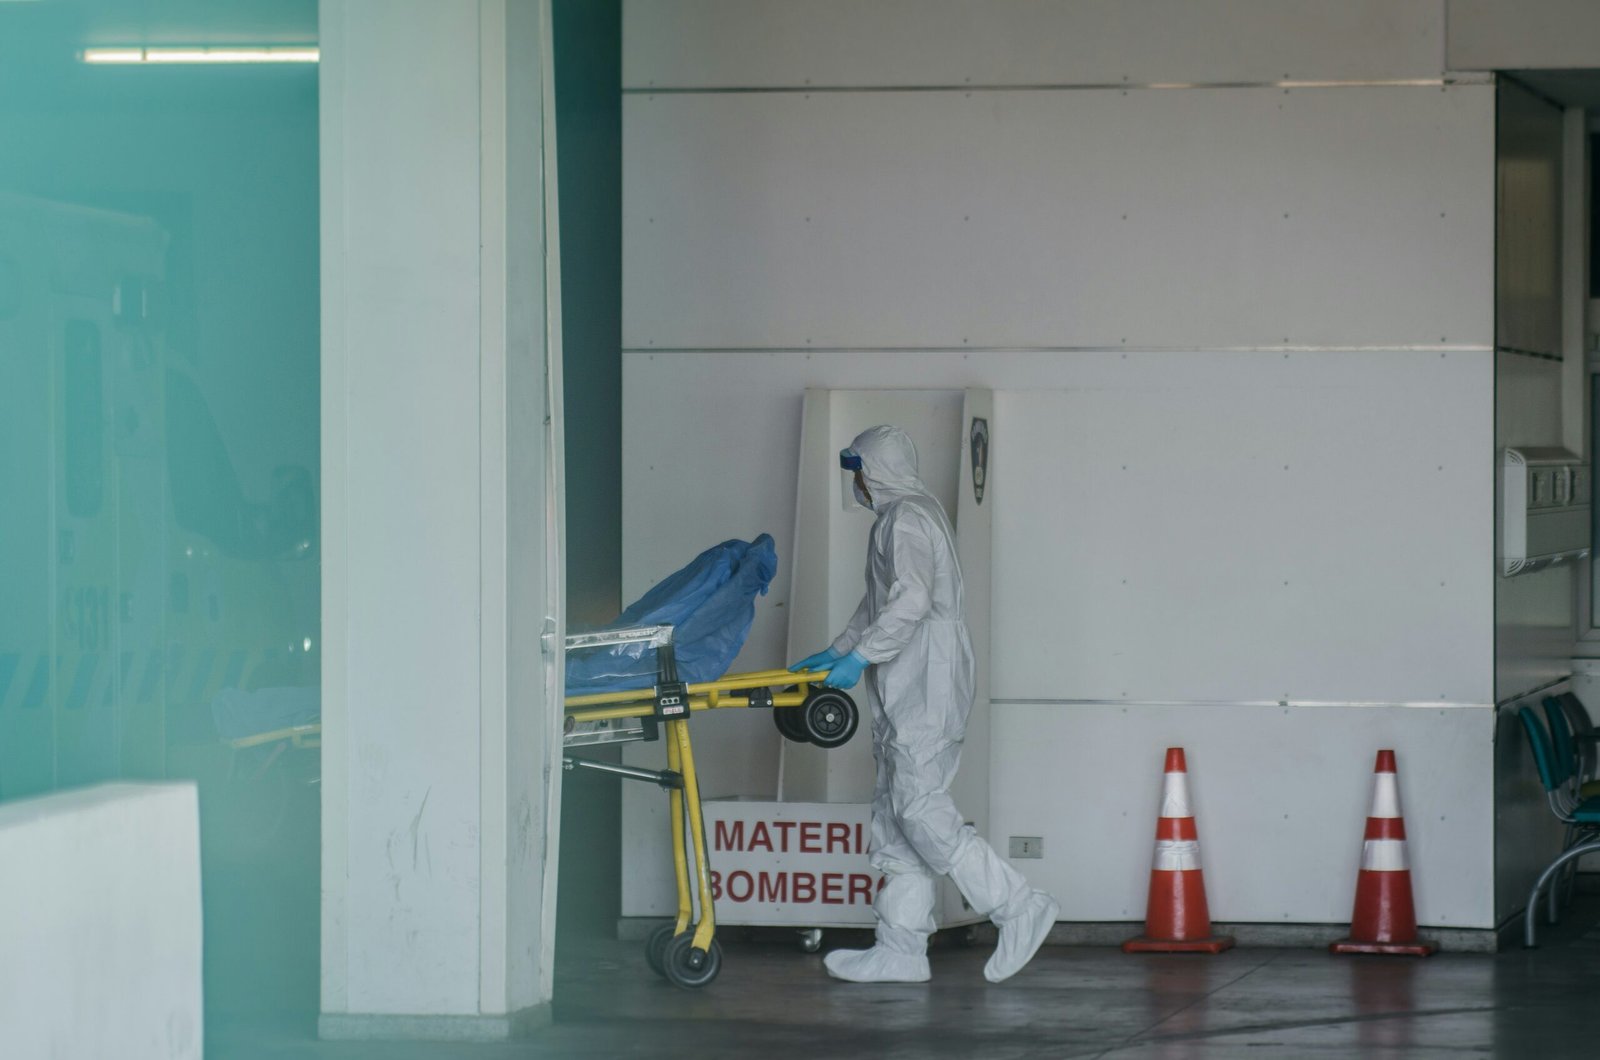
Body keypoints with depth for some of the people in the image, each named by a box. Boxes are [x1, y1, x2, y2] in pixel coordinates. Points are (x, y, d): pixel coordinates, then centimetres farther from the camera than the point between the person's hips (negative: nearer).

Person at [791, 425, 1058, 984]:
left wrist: (860, 656, -24)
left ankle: (1018, 908, -11)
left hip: (926, 691, -11)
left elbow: (910, 601, -24)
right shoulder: (902, 516, 22)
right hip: (907, 693, 11)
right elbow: (877, 605, 29)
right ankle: (900, 948, 7)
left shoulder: (907, 518, -12)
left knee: (920, 810, -14)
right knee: (896, 815, 8)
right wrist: (835, 652, 24)